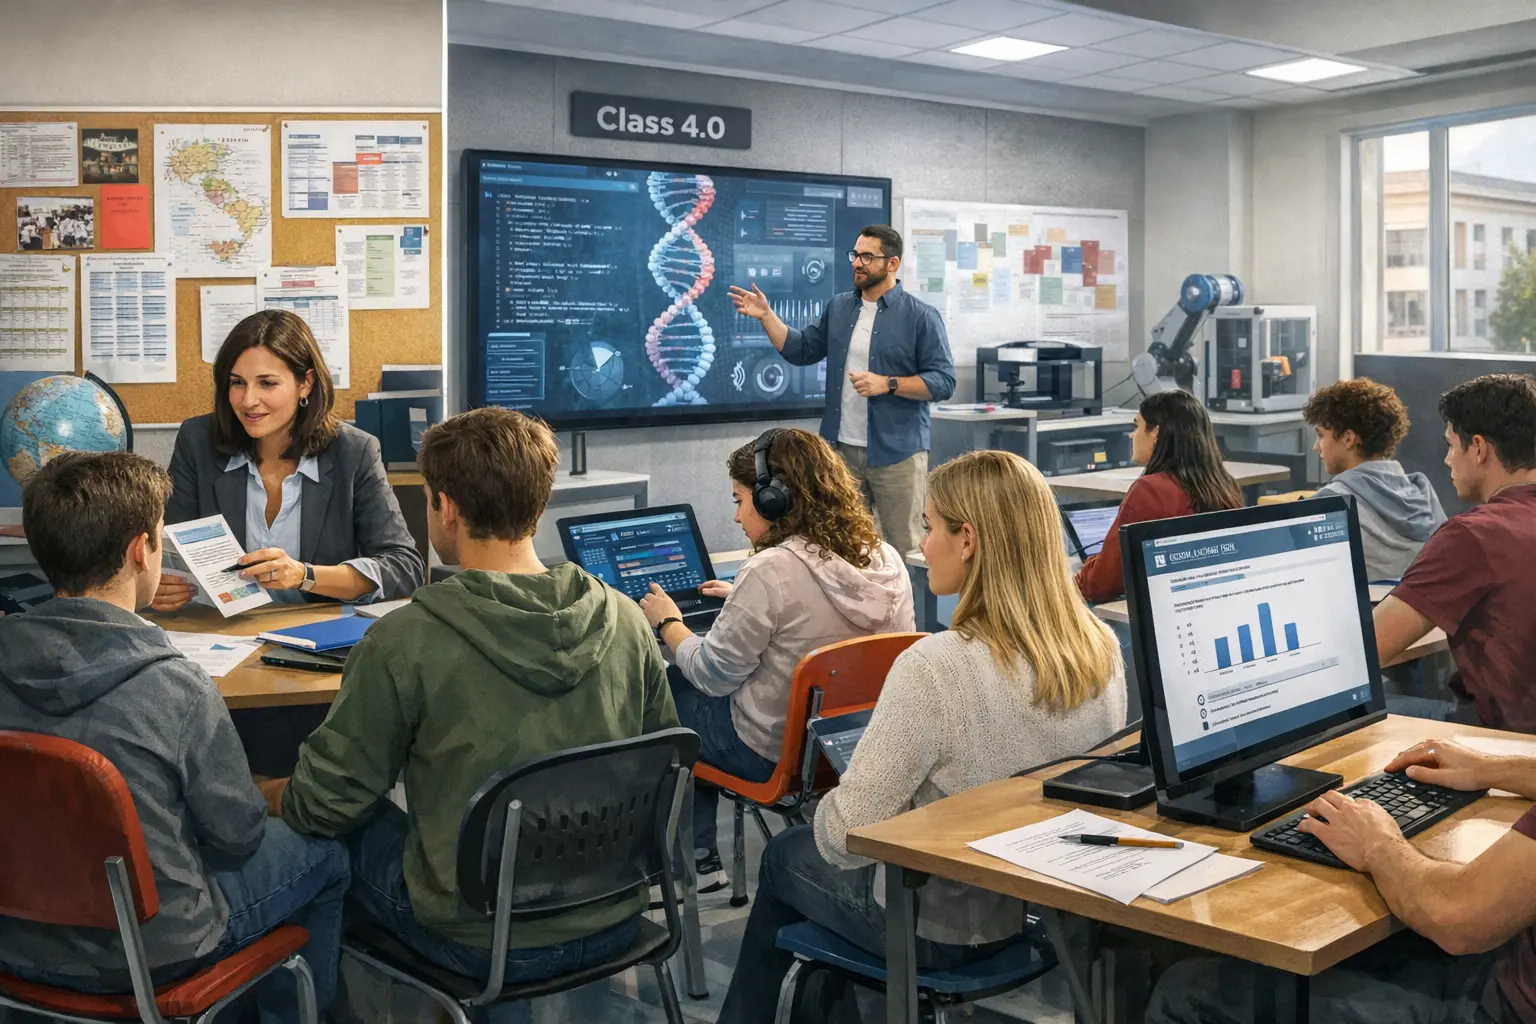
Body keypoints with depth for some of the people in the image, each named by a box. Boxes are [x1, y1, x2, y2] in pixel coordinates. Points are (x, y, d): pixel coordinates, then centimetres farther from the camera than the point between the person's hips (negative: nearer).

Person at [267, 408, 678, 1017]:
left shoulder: (406, 641, -21)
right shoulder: (624, 619, -8)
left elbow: (326, 805, -11)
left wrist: (279, 796, 12)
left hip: (483, 944, -5)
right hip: (614, 924, 5)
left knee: (342, 832, 21)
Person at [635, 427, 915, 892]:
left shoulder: (772, 571, -25)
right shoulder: (886, 560, -3)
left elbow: (712, 674, -15)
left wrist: (668, 622, 3)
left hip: (776, 753, -8)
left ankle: (697, 858, 23)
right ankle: (699, 857, 32)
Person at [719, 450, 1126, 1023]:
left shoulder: (935, 668, -32)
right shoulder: (1101, 649, -10)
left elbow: (844, 838, -27)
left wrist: (829, 808, -6)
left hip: (939, 925, -6)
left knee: (783, 857, 24)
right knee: (808, 846, 30)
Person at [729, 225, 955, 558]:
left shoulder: (921, 316, -6)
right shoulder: (838, 308, 10)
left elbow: (943, 381, -10)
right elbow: (801, 350, 15)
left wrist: (887, 384, -20)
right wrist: (766, 315, 5)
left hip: (896, 452, -5)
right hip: (842, 449, 5)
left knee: (902, 549, 2)